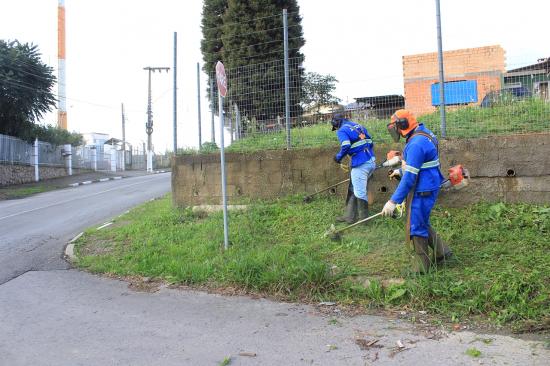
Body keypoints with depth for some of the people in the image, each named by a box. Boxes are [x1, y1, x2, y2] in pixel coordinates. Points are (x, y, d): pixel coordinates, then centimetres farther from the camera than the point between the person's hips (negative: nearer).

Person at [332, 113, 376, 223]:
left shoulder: (341, 131, -2)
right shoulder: (359, 126, 21)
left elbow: (346, 146, -18)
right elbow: (371, 143, 20)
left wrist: (338, 157, -1)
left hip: (360, 164, -9)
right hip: (372, 161, 9)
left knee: (360, 192, -3)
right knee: (354, 189, 14)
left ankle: (364, 219, 2)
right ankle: (349, 217, 17)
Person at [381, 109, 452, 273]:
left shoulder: (416, 144, -25)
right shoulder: (422, 134, 9)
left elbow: (409, 177, -27)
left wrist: (394, 201, -26)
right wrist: (401, 171, 23)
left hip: (422, 191, -10)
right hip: (425, 187, 10)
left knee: (417, 227, 1)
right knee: (421, 222, 22)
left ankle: (421, 269, 14)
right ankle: (441, 251, 31)